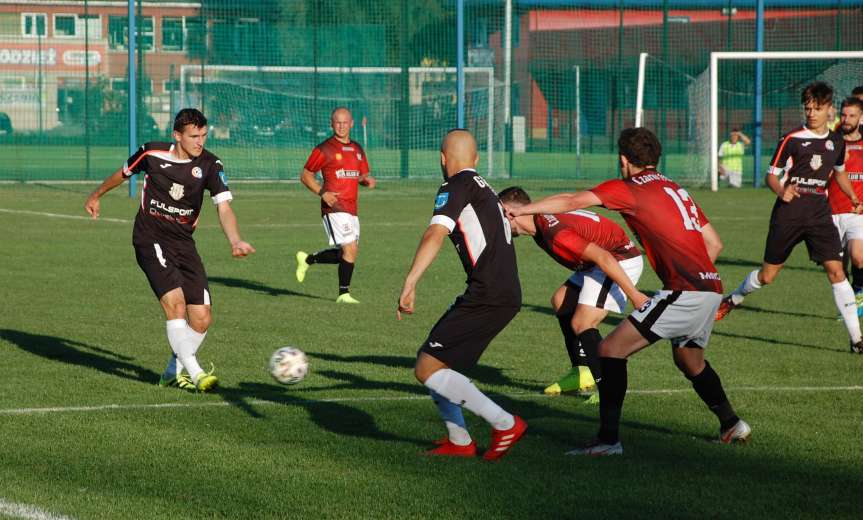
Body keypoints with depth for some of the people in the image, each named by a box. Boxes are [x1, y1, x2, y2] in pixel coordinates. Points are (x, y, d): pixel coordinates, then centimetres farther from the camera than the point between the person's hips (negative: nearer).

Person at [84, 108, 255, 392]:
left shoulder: (210, 165, -6)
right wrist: (96, 196, 29)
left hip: (183, 243, 3)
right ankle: (194, 373, -21)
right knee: (175, 302, -24)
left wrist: (235, 241, -34)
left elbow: (224, 208, -16)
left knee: (202, 319, -3)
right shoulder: (152, 153, -7)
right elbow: (123, 173, 14)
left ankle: (174, 372, 20)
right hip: (150, 239, -3)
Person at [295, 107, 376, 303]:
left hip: (351, 209, 7)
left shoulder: (357, 149, 15)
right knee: (350, 249, -16)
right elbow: (305, 175, 0)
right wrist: (322, 193, -14)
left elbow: (363, 175, 24)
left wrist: (367, 180, -1)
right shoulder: (324, 149, -4)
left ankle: (307, 259, 29)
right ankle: (344, 294, -7)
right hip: (334, 207, -7)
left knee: (345, 254, 8)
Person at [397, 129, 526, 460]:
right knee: (433, 360, 17)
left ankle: (505, 424, -13)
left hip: (486, 295, -9)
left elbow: (435, 235, -20)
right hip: (508, 295, 9)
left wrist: (409, 284, -28)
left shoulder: (457, 186, -5)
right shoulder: (484, 188, 22)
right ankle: (459, 442, 18)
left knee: (427, 369, -11)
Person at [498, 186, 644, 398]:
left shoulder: (554, 233, -27)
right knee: (561, 301, 17)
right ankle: (583, 373, 23)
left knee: (582, 324, -17)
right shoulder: (540, 223, 4)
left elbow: (603, 257, -31)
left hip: (620, 260, -11)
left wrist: (635, 296, -31)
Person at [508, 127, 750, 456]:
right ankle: (732, 425, 44)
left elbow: (573, 201, -10)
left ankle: (608, 440, -12)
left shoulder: (628, 188, -2)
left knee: (611, 350, -7)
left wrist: (519, 210, -2)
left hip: (684, 291, -8)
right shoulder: (676, 189, 21)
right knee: (689, 361, 32)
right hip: (711, 286, 8)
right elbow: (714, 243, 20)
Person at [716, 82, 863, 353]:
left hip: (820, 214, 3)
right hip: (789, 212, -3)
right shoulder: (792, 139, -7)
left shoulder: (836, 141, 8)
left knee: (836, 270, -11)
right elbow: (772, 176, -6)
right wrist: (781, 192, -26)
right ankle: (732, 300, 37)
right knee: (768, 275, 6)